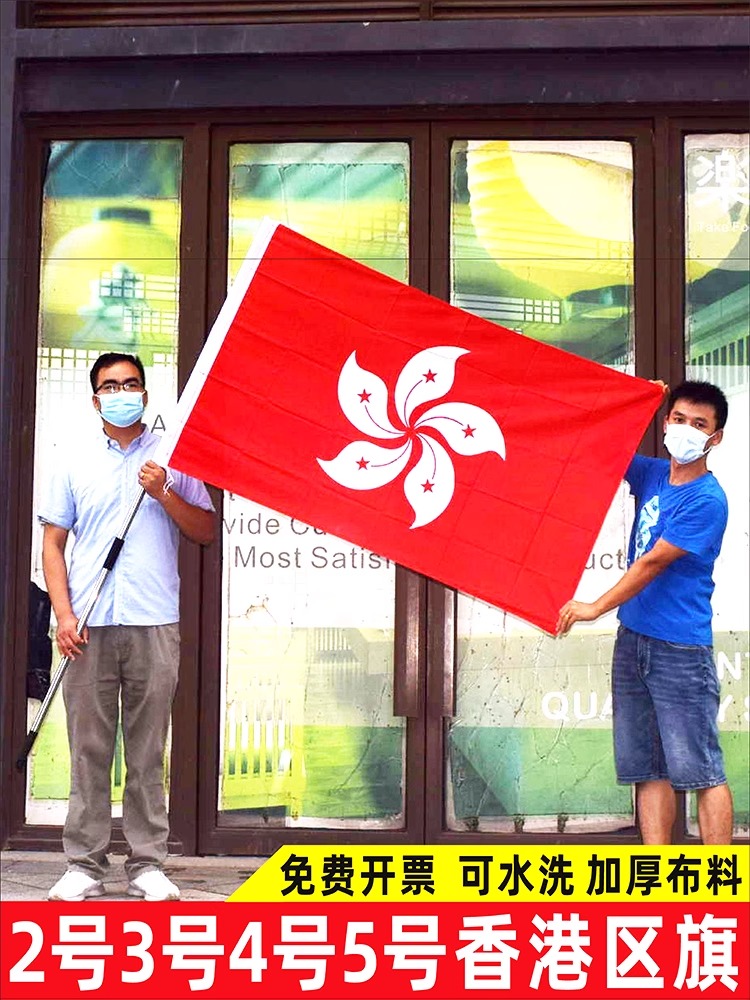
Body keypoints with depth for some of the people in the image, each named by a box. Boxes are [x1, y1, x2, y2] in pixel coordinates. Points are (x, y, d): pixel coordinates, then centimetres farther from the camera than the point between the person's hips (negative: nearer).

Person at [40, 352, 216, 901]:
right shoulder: (76, 465, 12)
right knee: (88, 747, 2)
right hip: (89, 627, 1)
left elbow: (207, 531, 8)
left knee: (149, 750, 2)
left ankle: (148, 863, 9)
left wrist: (164, 493, -7)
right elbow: (53, 544, 10)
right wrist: (64, 615, -2)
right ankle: (84, 864, 9)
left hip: (154, 625, -1)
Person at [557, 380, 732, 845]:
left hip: (682, 650, -7)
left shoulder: (707, 501, -12)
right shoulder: (653, 474, 10)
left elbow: (653, 563, -13)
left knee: (702, 769, -5)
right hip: (633, 640, 8)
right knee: (648, 768, 8)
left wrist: (596, 608, -6)